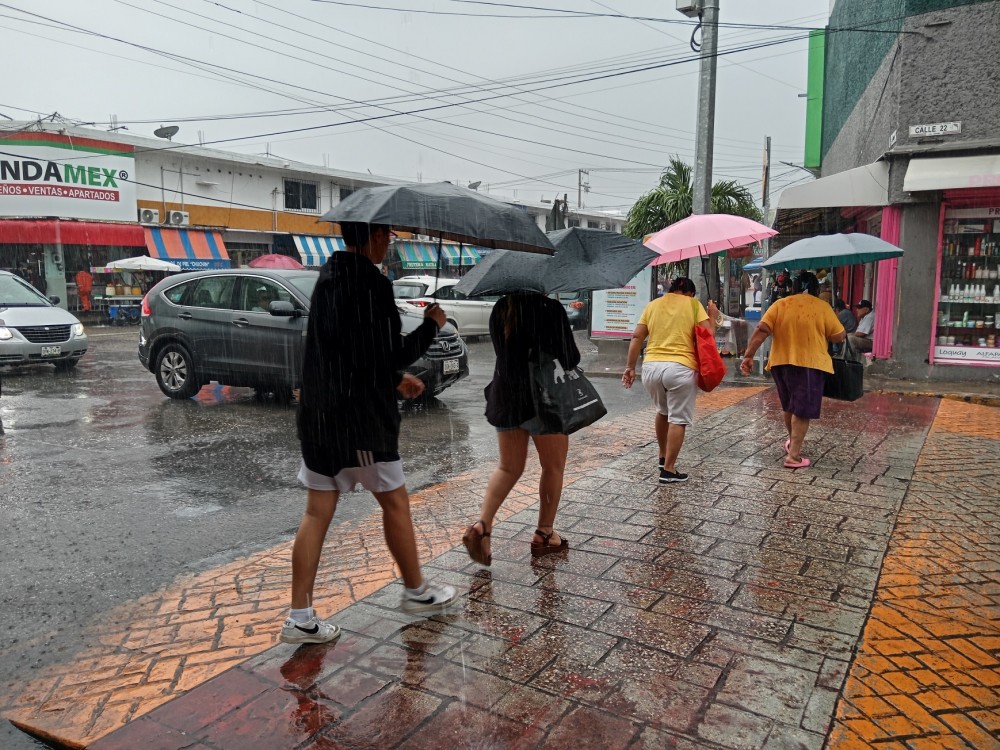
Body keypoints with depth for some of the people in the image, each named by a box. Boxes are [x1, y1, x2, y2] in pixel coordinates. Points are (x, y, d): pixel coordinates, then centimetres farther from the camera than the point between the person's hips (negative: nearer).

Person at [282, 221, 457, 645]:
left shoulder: (329, 276, 13)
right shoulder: (371, 283, -16)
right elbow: (389, 356, -17)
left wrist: (396, 379, 24)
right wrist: (431, 325, -2)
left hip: (318, 414, 8)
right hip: (359, 416, -8)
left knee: (318, 511, 9)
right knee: (395, 501, 10)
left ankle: (300, 618, 12)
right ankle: (416, 592, 27)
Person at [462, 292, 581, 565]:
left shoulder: (500, 310, 4)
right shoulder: (551, 309, -14)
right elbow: (571, 358, -11)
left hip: (504, 396, 5)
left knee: (508, 467, 15)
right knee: (553, 467, 13)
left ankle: (482, 524, -2)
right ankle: (544, 533, 20)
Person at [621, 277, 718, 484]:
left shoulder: (652, 305, 15)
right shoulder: (694, 304, 6)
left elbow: (637, 338, 8)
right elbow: (708, 334, -2)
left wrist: (630, 367, 11)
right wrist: (713, 316, 16)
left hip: (651, 366, 4)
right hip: (680, 368, -4)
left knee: (662, 411, 26)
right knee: (678, 419, 3)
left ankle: (663, 457, 34)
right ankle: (669, 470, 1)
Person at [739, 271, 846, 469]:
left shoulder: (780, 305, 4)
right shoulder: (823, 307, -2)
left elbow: (761, 331, -6)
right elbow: (839, 337, 1)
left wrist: (748, 356, -7)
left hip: (781, 362, 4)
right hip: (810, 364, -4)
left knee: (790, 406, 22)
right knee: (802, 410, 0)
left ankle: (792, 442, 40)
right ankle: (793, 456, -4)